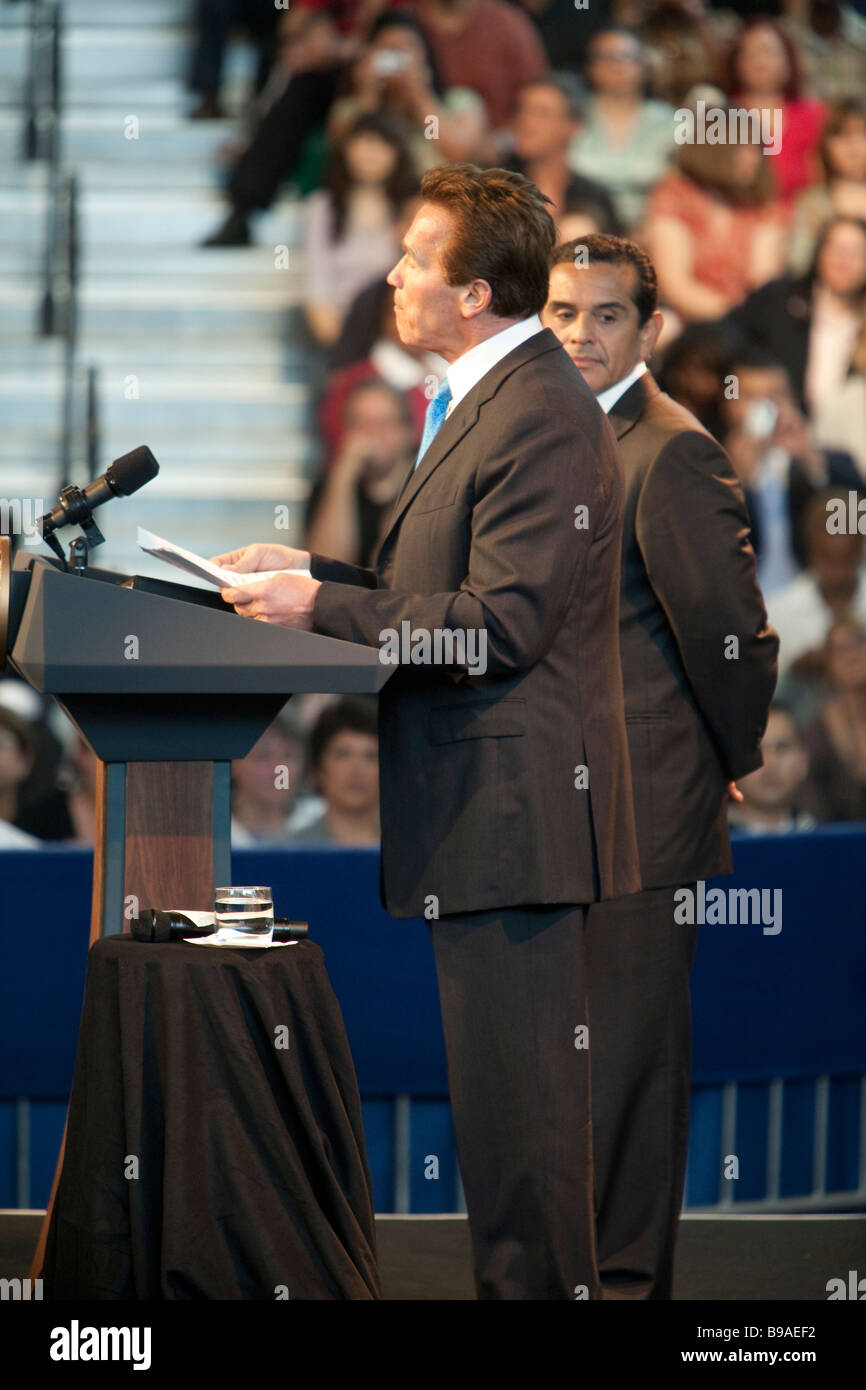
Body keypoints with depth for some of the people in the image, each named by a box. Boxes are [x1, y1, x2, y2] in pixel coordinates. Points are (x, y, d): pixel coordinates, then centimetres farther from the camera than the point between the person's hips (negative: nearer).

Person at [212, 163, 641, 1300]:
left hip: (514, 810, -11)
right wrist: (315, 571, 11)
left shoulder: (541, 421, -18)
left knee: (517, 1096, -6)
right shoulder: (487, 400, 17)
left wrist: (322, 607, -16)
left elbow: (498, 622, -22)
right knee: (505, 1089, 14)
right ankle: (538, 1285, 21)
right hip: (493, 809, 11)